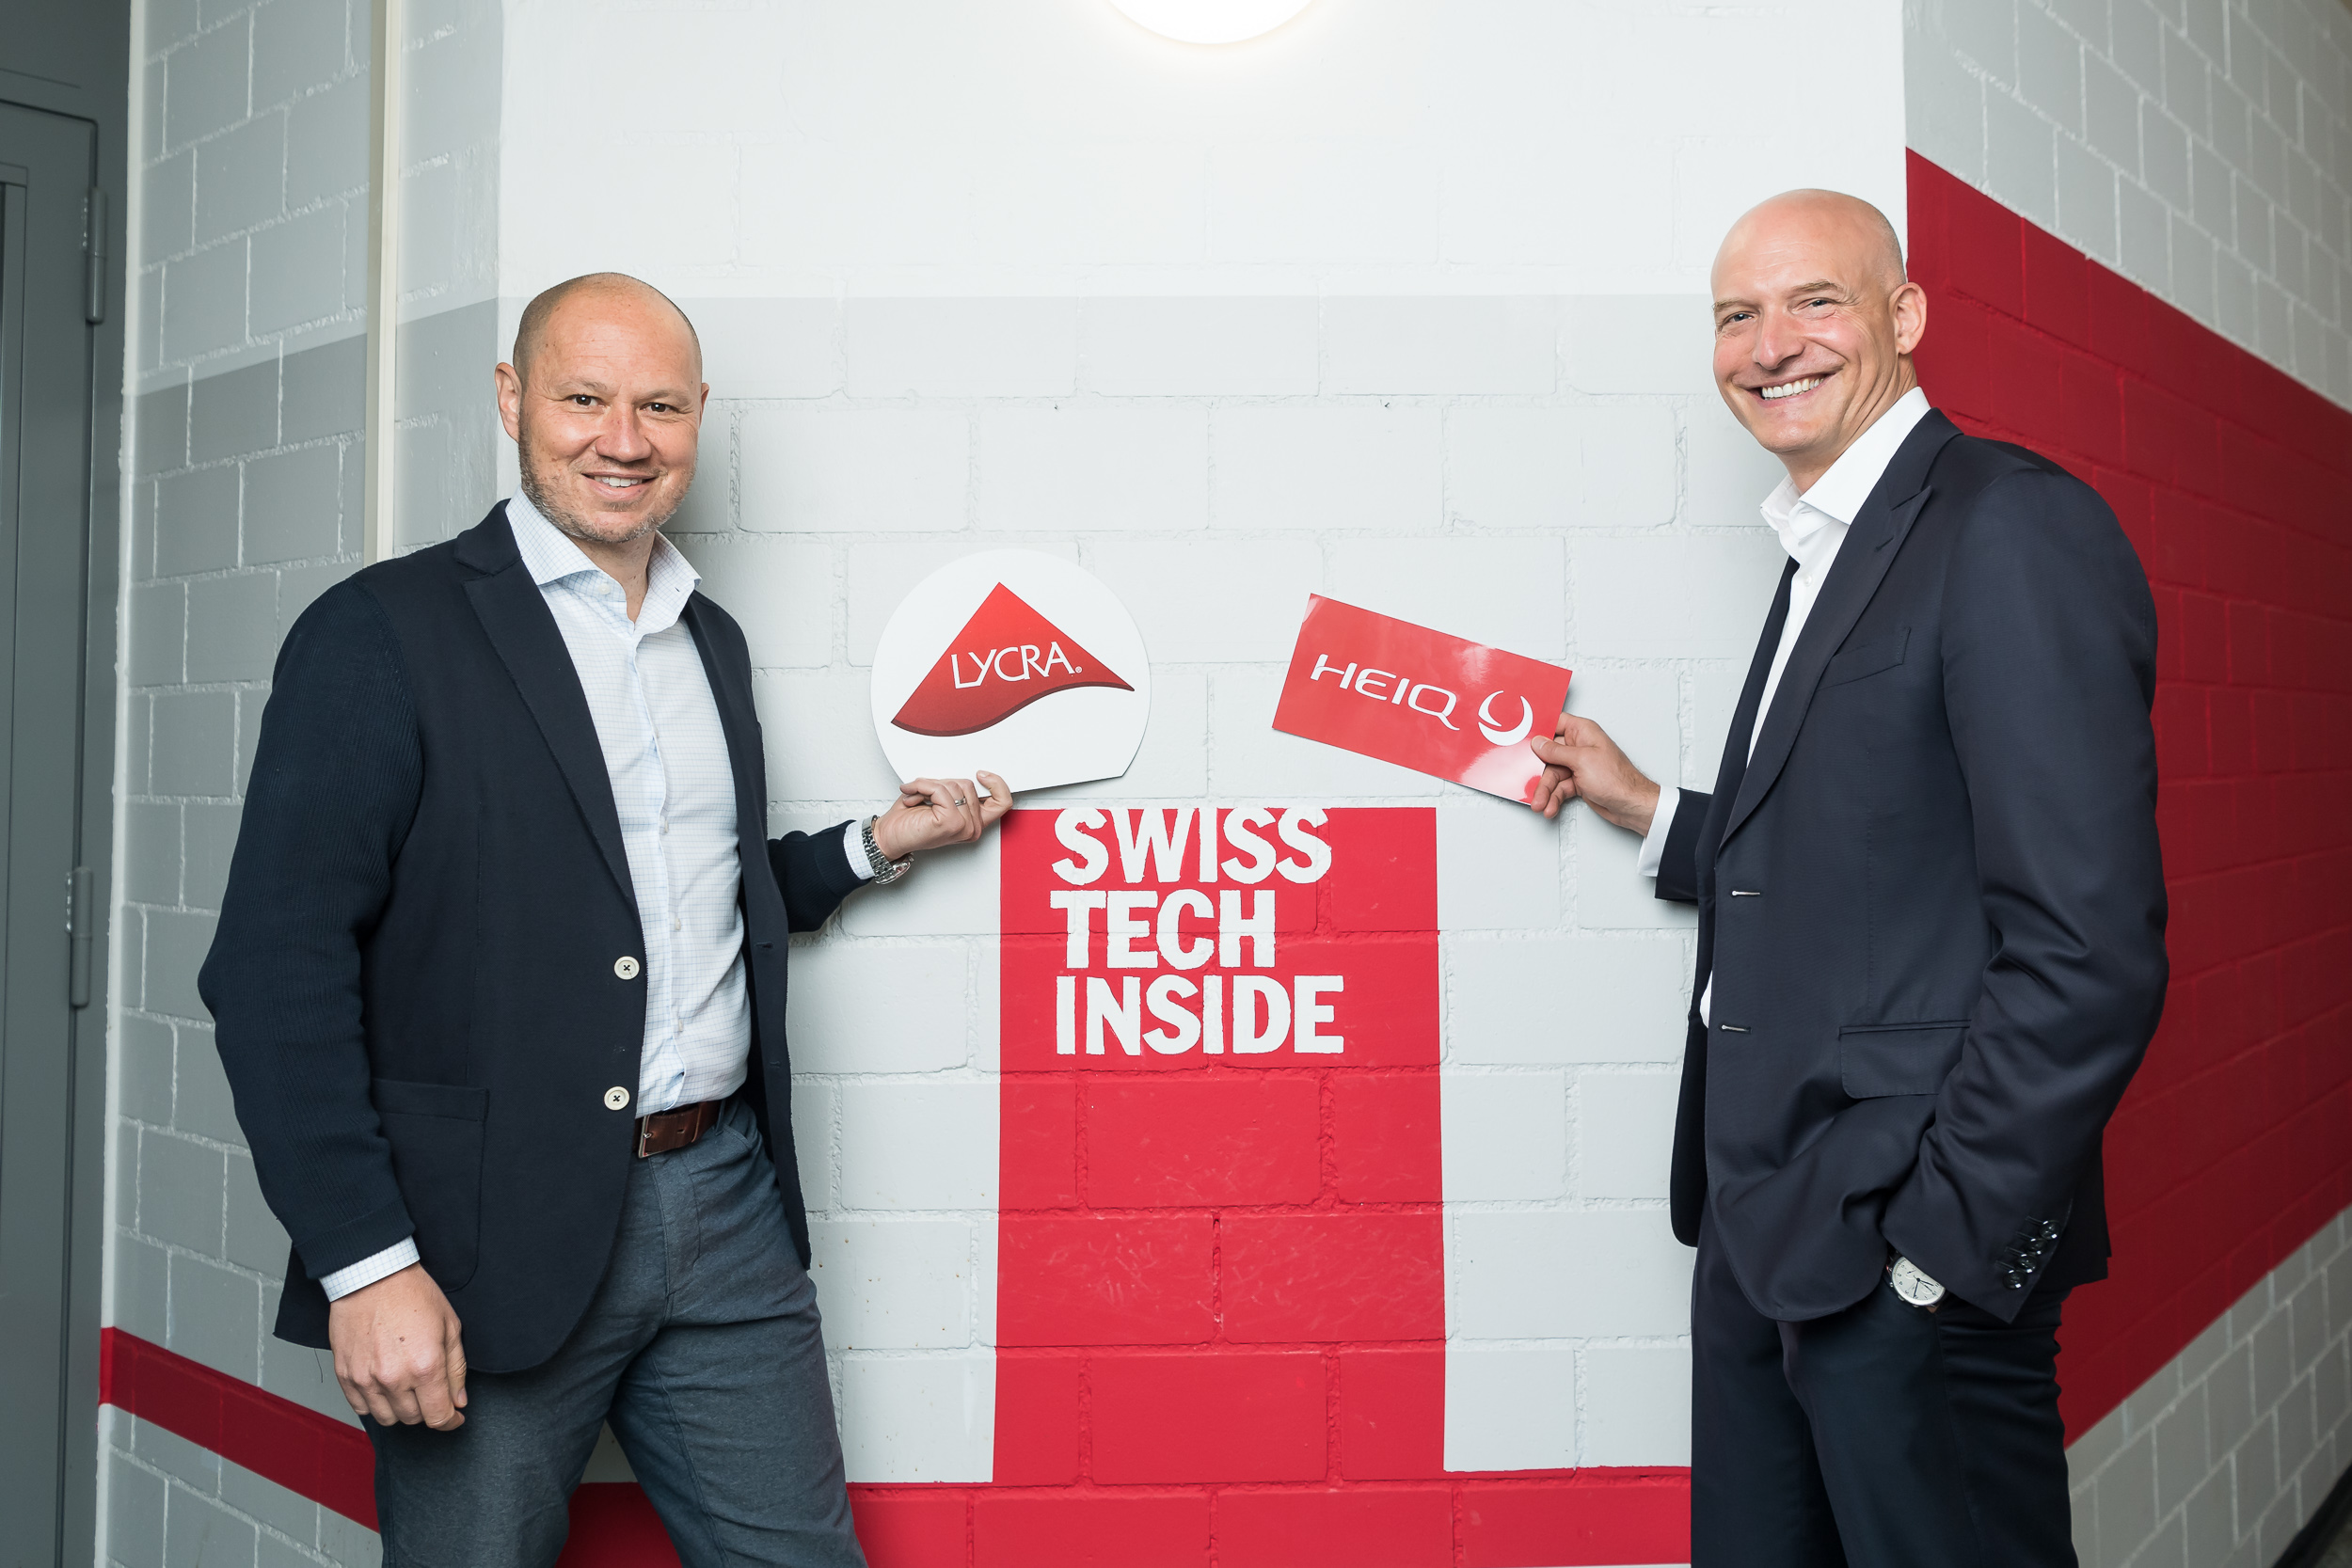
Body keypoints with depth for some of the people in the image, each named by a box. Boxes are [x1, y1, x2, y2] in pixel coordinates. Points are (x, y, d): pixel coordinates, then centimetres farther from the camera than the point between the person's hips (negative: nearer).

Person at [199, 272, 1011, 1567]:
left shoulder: (711, 641, 13)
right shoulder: (382, 632, -7)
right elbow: (275, 966, -12)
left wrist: (871, 847, 10)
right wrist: (365, 1262, -17)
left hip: (729, 1205, 6)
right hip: (496, 1236, -5)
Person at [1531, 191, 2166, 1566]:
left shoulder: (2017, 530, -14)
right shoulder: (1827, 555, 16)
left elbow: (2086, 946, -20)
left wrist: (1944, 1248, -18)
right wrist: (1645, 808, 16)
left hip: (1910, 1251, -8)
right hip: (1762, 1233, 9)